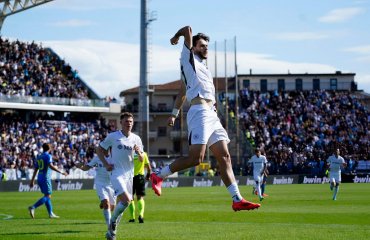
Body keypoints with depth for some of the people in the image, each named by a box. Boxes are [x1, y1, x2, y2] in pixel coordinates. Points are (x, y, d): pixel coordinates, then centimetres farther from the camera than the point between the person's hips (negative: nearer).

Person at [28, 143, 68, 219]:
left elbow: (36, 169, 17)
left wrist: (32, 180, 20)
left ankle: (51, 213, 11)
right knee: (47, 196, -8)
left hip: (39, 178, 8)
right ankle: (33, 207, -21)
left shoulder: (39, 157, 15)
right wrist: (61, 172, -19)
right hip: (46, 178, -8)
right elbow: (51, 166, -21)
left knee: (47, 196, 13)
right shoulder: (48, 156, -7)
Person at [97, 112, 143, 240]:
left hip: (129, 174, 5)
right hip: (117, 173, -5)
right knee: (126, 200, -23)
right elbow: (99, 150, 6)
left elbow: (141, 160, 10)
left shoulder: (136, 138, 8)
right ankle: (113, 221, 0)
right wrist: (106, 164, -6)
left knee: (121, 203, 8)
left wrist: (139, 152, -13)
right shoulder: (113, 136, -2)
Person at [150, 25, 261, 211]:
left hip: (211, 116, 9)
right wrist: (177, 36, 18)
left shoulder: (202, 68, 28)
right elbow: (188, 30, -1)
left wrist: (174, 113, 29)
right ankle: (158, 175, -2)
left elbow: (182, 93, 31)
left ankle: (237, 200, -1)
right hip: (200, 112, -9)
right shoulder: (189, 58, 6)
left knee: (224, 157, 2)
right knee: (196, 158, -16)